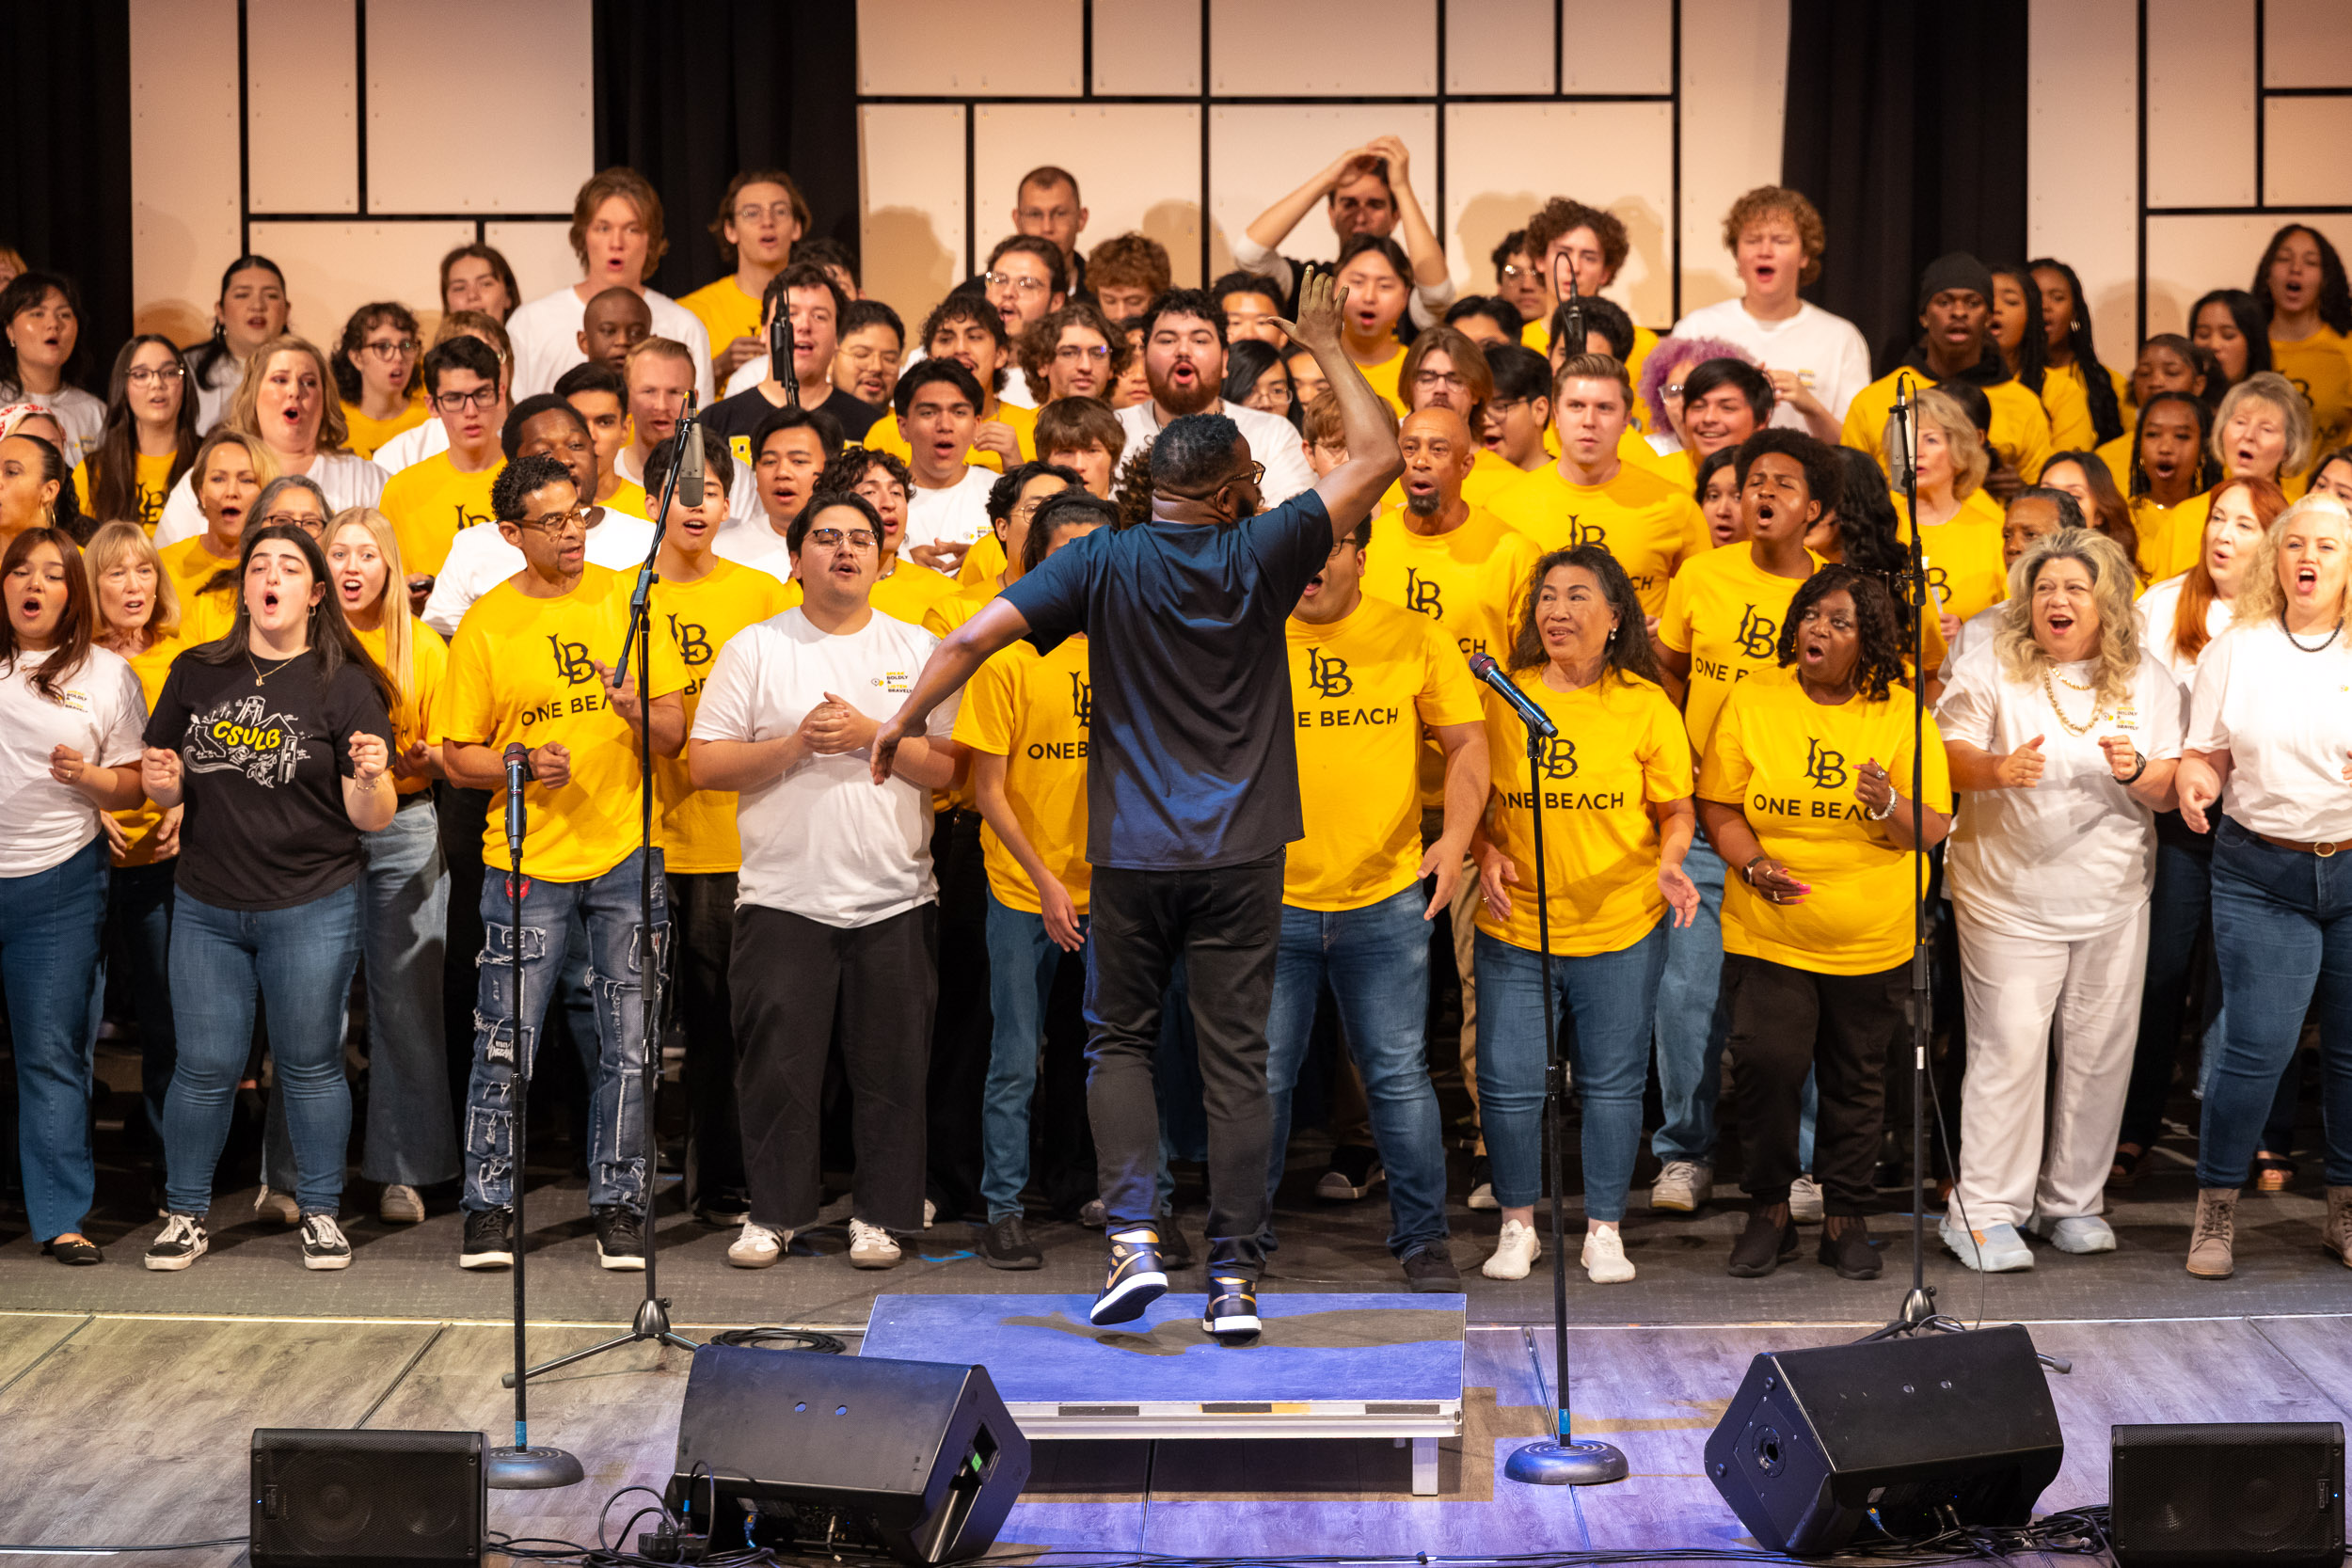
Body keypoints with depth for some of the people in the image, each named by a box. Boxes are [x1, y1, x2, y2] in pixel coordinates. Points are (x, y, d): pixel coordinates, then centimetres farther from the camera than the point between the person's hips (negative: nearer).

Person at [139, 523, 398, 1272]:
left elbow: (371, 819, -5)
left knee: (309, 1064, 6)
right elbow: (166, 790, 13)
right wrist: (159, 782, -10)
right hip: (206, 908, 2)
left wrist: (371, 779, -27)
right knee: (205, 1067, 5)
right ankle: (185, 1214, 19)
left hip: (312, 908, -2)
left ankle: (320, 1212, 19)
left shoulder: (343, 685, -3)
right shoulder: (196, 674, 6)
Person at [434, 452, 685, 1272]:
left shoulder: (626, 602, 3)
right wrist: (524, 762, -17)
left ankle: (618, 1206, 15)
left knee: (628, 1045, 5)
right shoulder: (483, 625, -1)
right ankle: (488, 1210, 11)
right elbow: (457, 756, 1)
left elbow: (675, 734, 3)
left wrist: (638, 711, -18)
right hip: (527, 860, -2)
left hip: (626, 855, 2)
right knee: (505, 1045, -1)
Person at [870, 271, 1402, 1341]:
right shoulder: (1259, 559, -3)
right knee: (1235, 1060, 4)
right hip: (1240, 853, 0)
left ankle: (1135, 1233, -2)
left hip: (1133, 853, 0)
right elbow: (1378, 457, 5)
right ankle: (1234, 1276, 5)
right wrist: (1327, 348, 14)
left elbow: (977, 633, -11)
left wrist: (904, 716, 2)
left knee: (1120, 1040, 15)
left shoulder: (1104, 564, -3)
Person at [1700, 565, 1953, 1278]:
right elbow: (1718, 805, 3)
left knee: (1857, 1080, 7)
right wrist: (1753, 864, -14)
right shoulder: (1751, 700, 0)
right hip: (1767, 933, -1)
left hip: (1874, 942, 1)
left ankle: (1846, 1218, 24)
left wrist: (1889, 804, -24)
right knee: (1765, 1061, -13)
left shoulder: (1903, 715, -1)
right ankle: (1770, 1210, 7)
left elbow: (1933, 831, -3)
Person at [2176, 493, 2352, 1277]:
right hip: (2262, 874, 0)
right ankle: (2216, 1211, 8)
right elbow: (2206, 755, 9)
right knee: (2258, 1046, -7)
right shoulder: (2236, 648, 6)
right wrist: (2193, 783, -13)